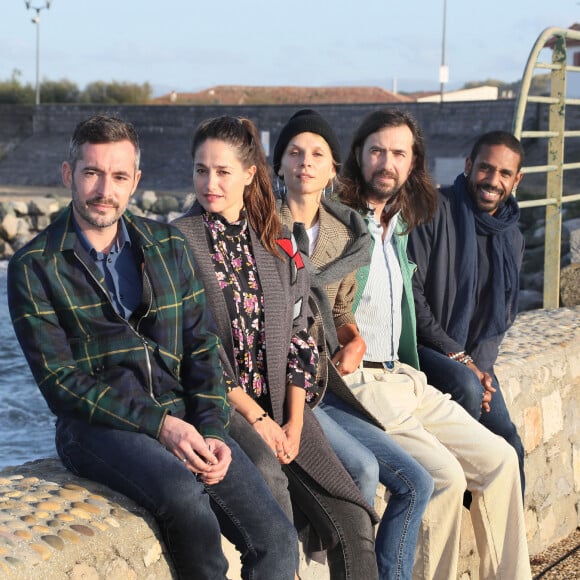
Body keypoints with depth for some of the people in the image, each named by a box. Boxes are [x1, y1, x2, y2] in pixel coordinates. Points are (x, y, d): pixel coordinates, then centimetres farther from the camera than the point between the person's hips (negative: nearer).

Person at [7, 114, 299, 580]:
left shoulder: (169, 247, 14)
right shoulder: (34, 267, 1)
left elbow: (203, 346, 11)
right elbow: (60, 380, -6)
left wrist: (212, 431, -6)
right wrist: (158, 423, -16)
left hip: (182, 416, 4)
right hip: (95, 424, -4)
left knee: (277, 539, -16)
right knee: (186, 498, -34)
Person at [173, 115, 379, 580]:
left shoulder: (278, 242, 13)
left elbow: (299, 336, 10)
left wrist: (295, 421, -3)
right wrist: (255, 418, -11)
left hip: (282, 406, 4)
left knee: (354, 524, -11)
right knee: (267, 472, -37)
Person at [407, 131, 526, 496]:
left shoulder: (512, 239, 11)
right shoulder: (435, 211, -10)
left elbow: (502, 318, 13)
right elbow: (411, 292, -14)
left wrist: (481, 364, -7)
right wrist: (456, 356, -16)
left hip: (471, 358, 6)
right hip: (420, 344, -6)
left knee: (508, 444, -7)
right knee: (466, 388, -34)